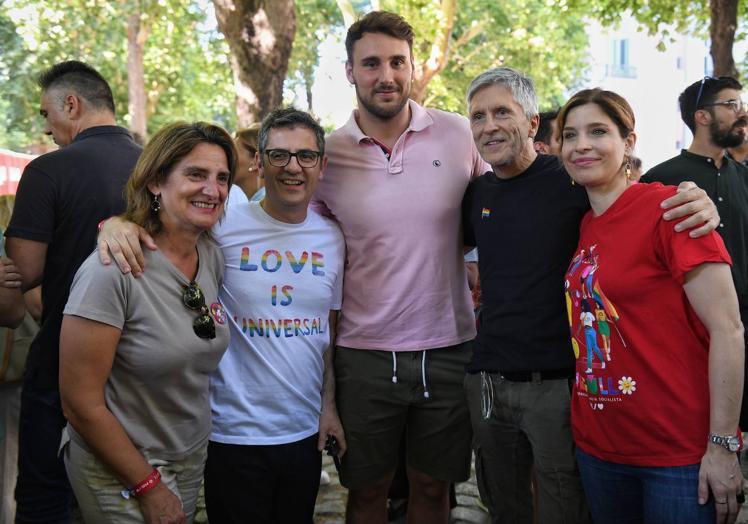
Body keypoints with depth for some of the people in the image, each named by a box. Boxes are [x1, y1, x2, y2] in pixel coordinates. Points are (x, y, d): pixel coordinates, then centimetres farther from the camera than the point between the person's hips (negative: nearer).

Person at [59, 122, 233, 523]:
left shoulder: (213, 255, -3)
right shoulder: (113, 270, -23)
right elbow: (80, 402, -20)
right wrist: (149, 487, -14)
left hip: (193, 457, 6)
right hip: (120, 472, -6)